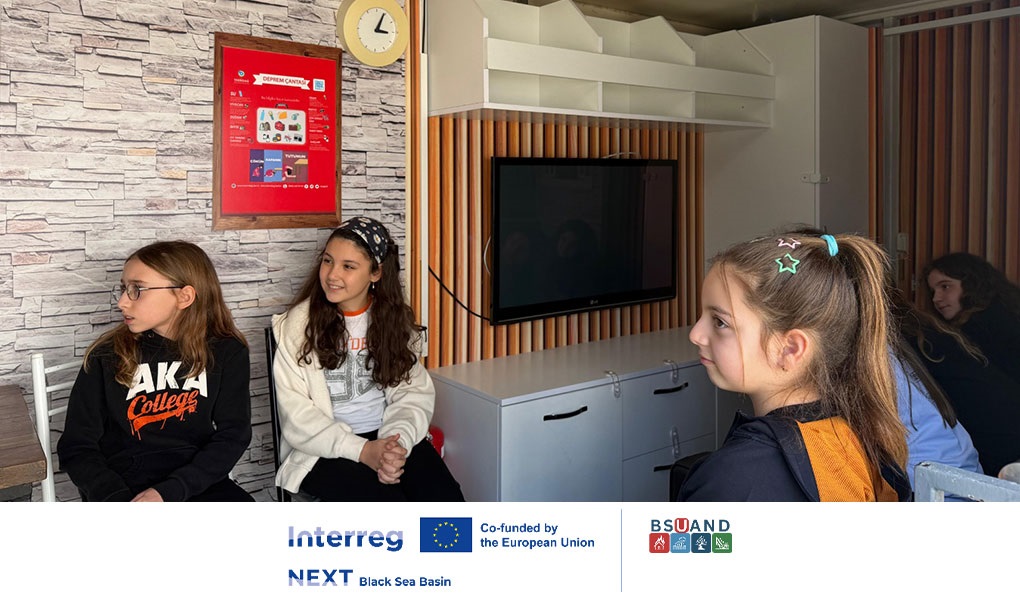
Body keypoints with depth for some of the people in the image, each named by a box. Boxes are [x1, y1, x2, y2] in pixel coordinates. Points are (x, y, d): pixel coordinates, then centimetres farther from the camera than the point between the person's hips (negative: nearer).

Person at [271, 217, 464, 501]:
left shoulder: (396, 319, 6)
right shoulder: (299, 324, -4)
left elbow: (413, 392, 1)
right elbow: (296, 413, -8)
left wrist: (397, 442, -20)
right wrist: (362, 450, -19)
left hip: (388, 437, 3)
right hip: (323, 450, -3)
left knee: (445, 498, -20)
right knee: (386, 501, -27)